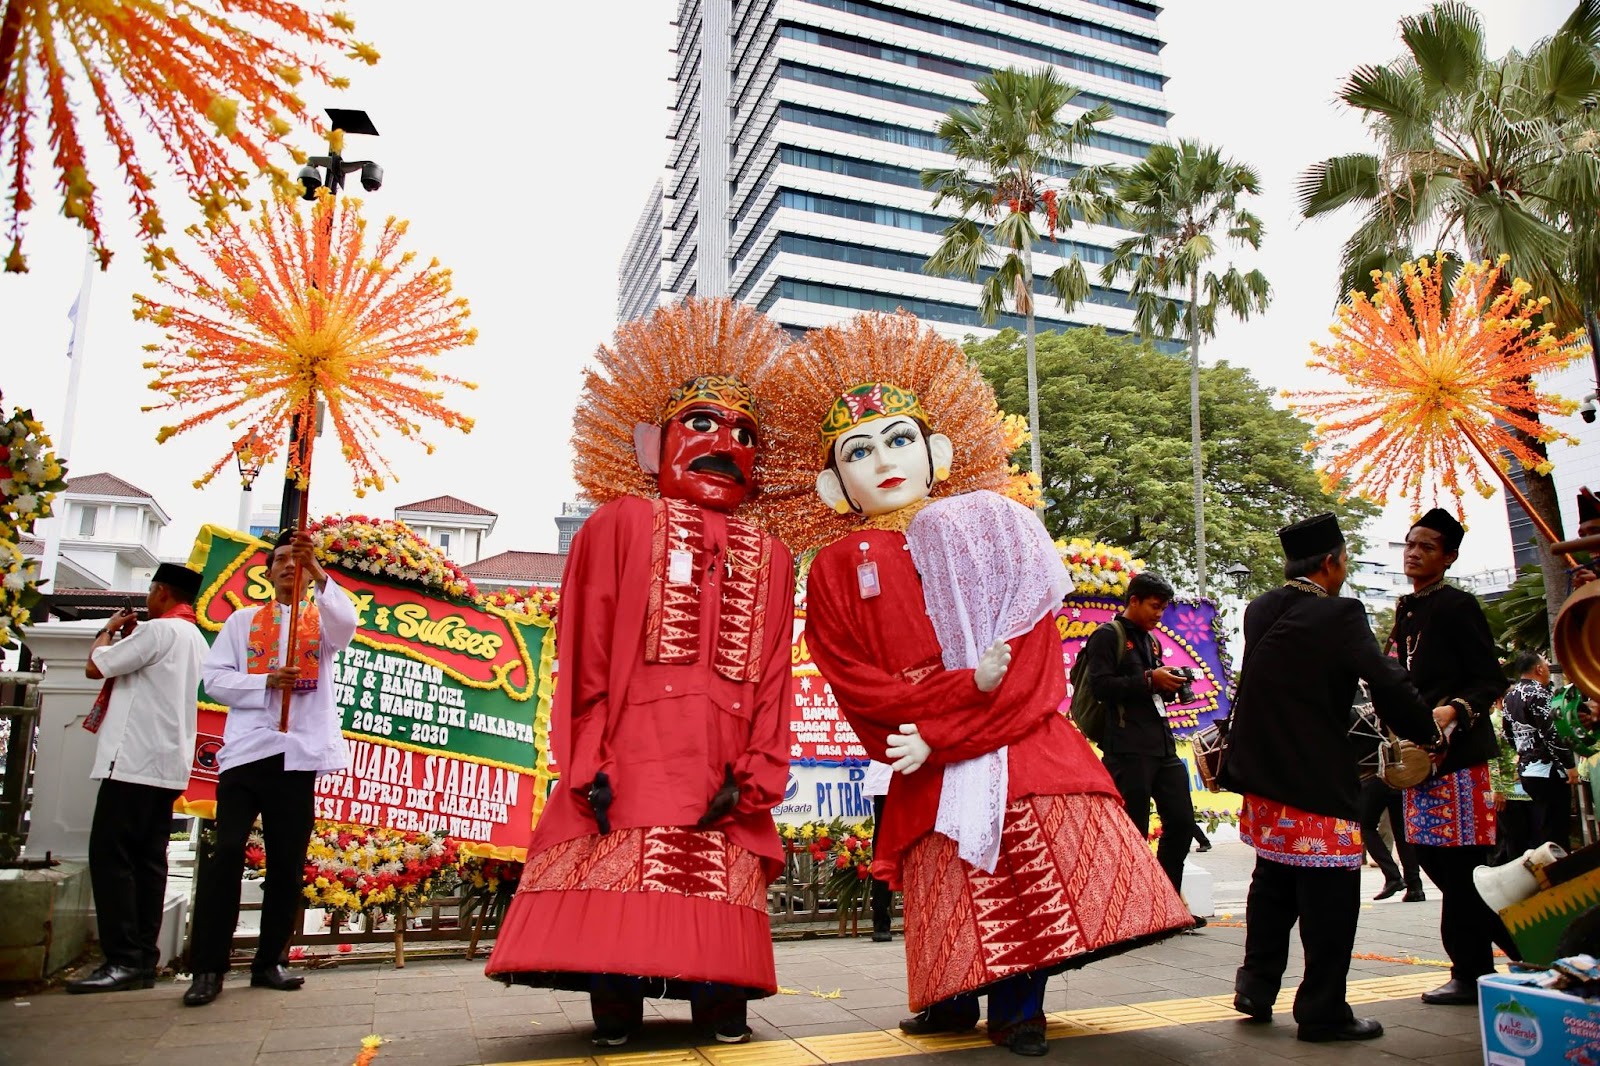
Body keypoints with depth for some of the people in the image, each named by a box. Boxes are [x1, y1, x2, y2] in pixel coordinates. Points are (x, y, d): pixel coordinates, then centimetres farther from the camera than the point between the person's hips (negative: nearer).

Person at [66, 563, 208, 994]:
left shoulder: (159, 630, -9)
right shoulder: (196, 640, 20)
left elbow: (95, 667, -6)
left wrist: (110, 630, 10)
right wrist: (129, 636, 24)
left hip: (134, 761, -9)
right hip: (168, 765, 9)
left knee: (110, 855, -7)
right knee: (148, 859, 7)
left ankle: (123, 961, -9)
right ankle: (143, 960, 7)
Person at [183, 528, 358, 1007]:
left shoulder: (323, 619, 11)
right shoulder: (244, 620, 15)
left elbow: (345, 625, -14)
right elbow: (214, 677, 7)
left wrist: (318, 572, -27)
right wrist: (266, 683, -11)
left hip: (299, 754, 0)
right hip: (246, 749, 0)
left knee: (288, 863, 5)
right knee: (227, 852, -9)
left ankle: (269, 961, 17)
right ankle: (208, 968, -1)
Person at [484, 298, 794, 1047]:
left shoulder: (770, 558, 17)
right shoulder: (621, 523, 8)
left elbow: (772, 679, 11)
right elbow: (585, 655, 0)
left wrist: (753, 775, -2)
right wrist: (589, 763, -8)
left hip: (721, 767, 3)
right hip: (633, 755, -3)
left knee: (719, 882, 3)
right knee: (619, 882, -5)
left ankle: (719, 1000, 17)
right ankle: (615, 1010, 10)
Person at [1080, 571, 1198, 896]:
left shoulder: (1152, 641, 22)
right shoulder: (1107, 636, -4)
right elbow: (1100, 686, -16)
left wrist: (1170, 684, 6)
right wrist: (1149, 679, -18)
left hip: (1162, 745, 8)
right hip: (1128, 750, -8)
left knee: (1182, 822, 8)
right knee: (1133, 833, -2)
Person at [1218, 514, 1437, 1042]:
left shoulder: (1260, 609, 6)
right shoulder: (1339, 615, -15)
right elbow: (1388, 685, -17)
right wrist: (1429, 730, -1)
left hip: (1262, 771, 7)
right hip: (1316, 776, -7)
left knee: (1273, 883, 19)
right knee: (1329, 895, 4)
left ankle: (1257, 988, 26)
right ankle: (1322, 1011, 12)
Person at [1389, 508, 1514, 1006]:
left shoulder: (1457, 606, -7)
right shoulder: (1405, 610, 15)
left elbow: (1490, 680, -11)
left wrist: (1455, 710, -26)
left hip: (1457, 753, -8)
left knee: (1459, 867, -3)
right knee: (1435, 861, 11)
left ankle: (1471, 973, 10)